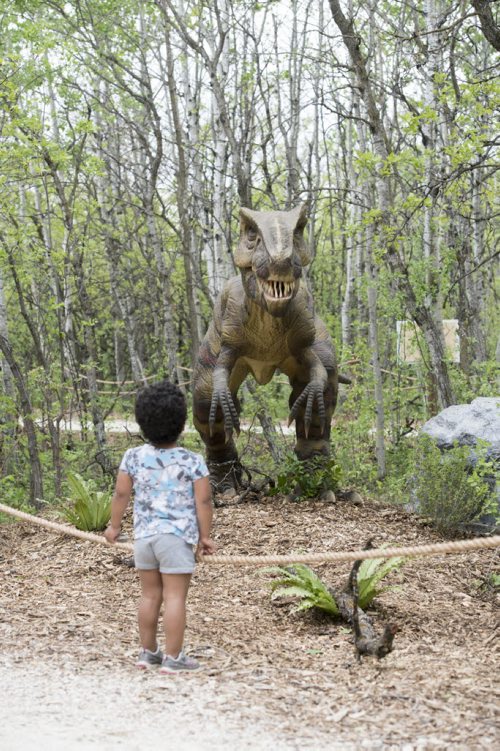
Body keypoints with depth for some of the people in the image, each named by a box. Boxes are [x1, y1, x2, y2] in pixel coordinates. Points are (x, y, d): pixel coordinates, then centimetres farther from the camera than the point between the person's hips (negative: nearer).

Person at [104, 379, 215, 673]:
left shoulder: (134, 457, 0)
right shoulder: (193, 461, -8)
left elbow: (121, 494, 3)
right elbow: (203, 501, -7)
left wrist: (115, 526, 17)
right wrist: (205, 536, 3)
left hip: (144, 535, 4)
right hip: (177, 537, -4)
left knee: (150, 594, 15)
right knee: (175, 597, 0)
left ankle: (148, 652, 24)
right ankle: (173, 657, 2)